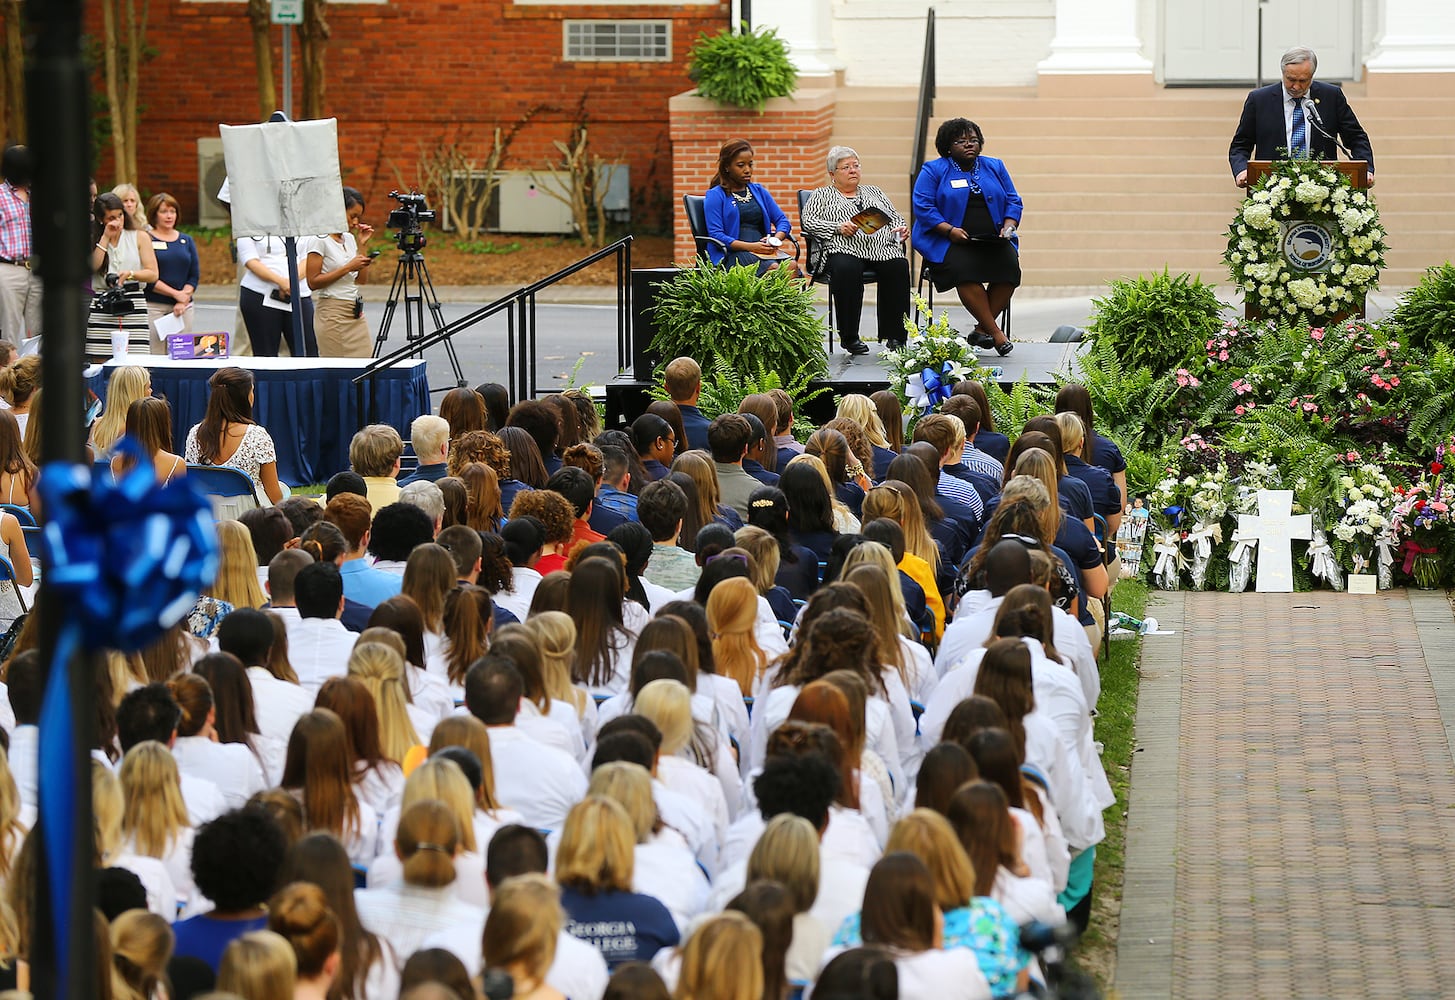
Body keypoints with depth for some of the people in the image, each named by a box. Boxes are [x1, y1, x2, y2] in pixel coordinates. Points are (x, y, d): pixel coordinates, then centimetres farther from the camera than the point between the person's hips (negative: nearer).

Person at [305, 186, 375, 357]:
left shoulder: (349, 238, 12)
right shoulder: (319, 240, -8)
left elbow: (362, 279, 12)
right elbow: (313, 281, -15)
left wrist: (362, 245, 6)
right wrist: (348, 267, -18)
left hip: (356, 313, 7)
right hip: (333, 313, -7)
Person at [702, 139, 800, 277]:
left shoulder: (759, 191, 23)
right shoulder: (715, 196, 5)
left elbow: (782, 220, 21)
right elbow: (716, 235, -5)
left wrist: (776, 239, -4)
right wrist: (751, 246, -16)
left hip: (762, 249, 5)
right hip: (733, 253, -5)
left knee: (792, 266, -28)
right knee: (774, 268, -34)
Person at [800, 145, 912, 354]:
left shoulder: (873, 192, 31)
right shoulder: (822, 195, 20)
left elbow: (895, 218, 28)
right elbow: (808, 222, 5)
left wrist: (901, 229, 4)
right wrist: (839, 227, -9)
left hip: (882, 249, 3)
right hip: (844, 249, -3)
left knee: (899, 266, -30)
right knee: (847, 269, -39)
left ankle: (895, 336, -28)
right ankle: (849, 337, -31)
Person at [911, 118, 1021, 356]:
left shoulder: (995, 167, 17)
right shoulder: (933, 171, 5)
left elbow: (1013, 202, 17)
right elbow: (923, 207, -5)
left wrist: (1008, 226, -4)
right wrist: (949, 230, -18)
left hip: (993, 240, 3)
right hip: (948, 242, -3)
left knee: (1009, 264, -28)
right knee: (965, 268, -35)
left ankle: (982, 330, -18)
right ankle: (995, 332, -29)